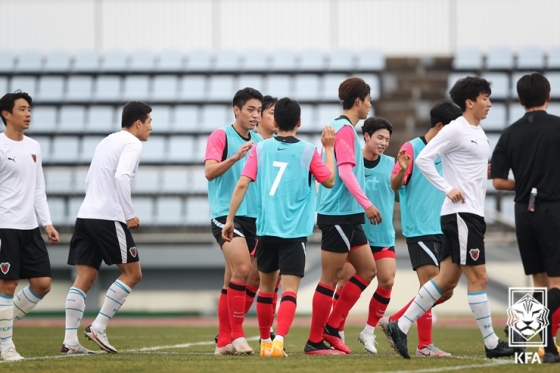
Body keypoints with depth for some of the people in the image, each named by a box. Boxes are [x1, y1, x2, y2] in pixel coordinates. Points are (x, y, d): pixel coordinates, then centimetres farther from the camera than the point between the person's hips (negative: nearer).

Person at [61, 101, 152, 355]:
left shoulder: (107, 142, 23)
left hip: (86, 216, 8)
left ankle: (70, 341, -4)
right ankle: (98, 328, -4)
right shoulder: (132, 144, -5)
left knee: (84, 278, 3)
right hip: (109, 218, -8)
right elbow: (121, 177, -21)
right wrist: (130, 215, -16)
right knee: (132, 274, 2)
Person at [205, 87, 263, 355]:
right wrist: (235, 157, -28)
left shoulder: (259, 142, 14)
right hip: (226, 215, -6)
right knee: (242, 269, -22)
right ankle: (237, 335, -17)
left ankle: (224, 341, 10)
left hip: (252, 217, 6)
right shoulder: (221, 136, -4)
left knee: (232, 280, 7)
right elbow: (210, 172, -14)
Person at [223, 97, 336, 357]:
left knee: (266, 287, 18)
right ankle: (279, 341, -24)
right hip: (295, 231, -3)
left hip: (266, 229, 3)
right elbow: (329, 180, 12)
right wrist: (329, 148, 21)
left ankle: (265, 342, 29)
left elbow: (242, 184, -4)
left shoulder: (261, 149, 3)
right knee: (289, 290, -6)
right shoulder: (308, 151, -1)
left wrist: (230, 219, 1)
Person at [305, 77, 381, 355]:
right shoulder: (345, 129, -13)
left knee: (367, 270, 12)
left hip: (348, 217, 10)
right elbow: (346, 171, -22)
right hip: (337, 214, -10)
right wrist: (367, 204, -27)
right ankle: (315, 341, 1)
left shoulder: (344, 128, 16)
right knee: (330, 278, -5)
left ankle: (331, 327, 14)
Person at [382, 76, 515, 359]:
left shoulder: (478, 132, 18)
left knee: (447, 280, 8)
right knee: (478, 277, -6)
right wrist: (448, 189, -18)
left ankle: (400, 327, 10)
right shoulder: (455, 130, -10)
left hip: (472, 214, 10)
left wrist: (489, 170, 9)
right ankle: (491, 343, -2)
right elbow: (423, 159, -15)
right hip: (461, 212, -10)